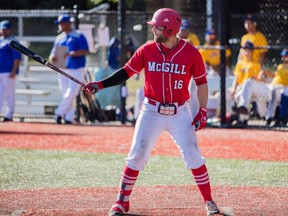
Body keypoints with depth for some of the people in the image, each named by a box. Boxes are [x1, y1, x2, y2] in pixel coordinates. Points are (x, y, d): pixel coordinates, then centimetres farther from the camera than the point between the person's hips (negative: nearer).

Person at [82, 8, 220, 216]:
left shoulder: (191, 53, -9)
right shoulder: (147, 50, -5)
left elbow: (201, 82, 0)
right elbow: (127, 72, 2)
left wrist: (203, 111, -6)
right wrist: (100, 85, -8)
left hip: (180, 113, -1)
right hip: (152, 111, 2)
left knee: (193, 155, -6)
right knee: (137, 155, -2)